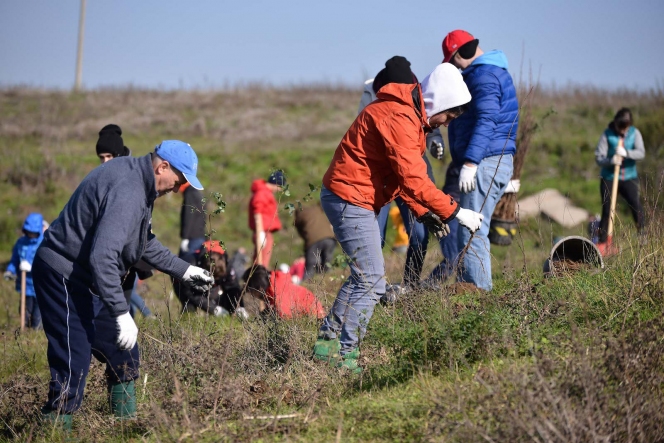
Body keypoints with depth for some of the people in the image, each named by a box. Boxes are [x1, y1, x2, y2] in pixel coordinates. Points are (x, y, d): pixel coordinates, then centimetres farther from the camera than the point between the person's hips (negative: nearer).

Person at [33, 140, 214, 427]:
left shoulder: (138, 182, 9)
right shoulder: (127, 191, -25)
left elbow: (145, 244, 24)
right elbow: (102, 256, -33)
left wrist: (184, 271, 22)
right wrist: (122, 314, -31)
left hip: (86, 280, 11)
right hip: (63, 277, -11)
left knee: (124, 356, 15)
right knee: (74, 363, -15)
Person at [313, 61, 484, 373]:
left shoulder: (410, 116, 13)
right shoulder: (399, 118, -22)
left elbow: (402, 175, 16)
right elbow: (414, 180, -25)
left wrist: (424, 214, 6)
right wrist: (455, 212, -19)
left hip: (347, 198, 11)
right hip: (350, 199, -11)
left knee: (363, 277, 20)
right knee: (372, 281, -10)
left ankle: (328, 342, 25)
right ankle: (342, 354, -6)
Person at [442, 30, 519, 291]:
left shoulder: (484, 75, -13)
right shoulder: (494, 71, 20)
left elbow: (486, 121, -23)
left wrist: (470, 162, -27)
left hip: (485, 162, -11)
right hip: (494, 161, 11)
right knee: (471, 229, 14)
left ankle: (478, 291, -13)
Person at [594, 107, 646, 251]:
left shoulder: (634, 133, 2)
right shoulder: (607, 134, -3)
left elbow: (641, 153, -11)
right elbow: (598, 157, -6)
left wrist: (626, 153, -30)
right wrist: (610, 161, -27)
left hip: (629, 178, 1)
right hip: (609, 178, -1)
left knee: (637, 207, -12)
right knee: (607, 211, -1)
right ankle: (602, 243, 9)